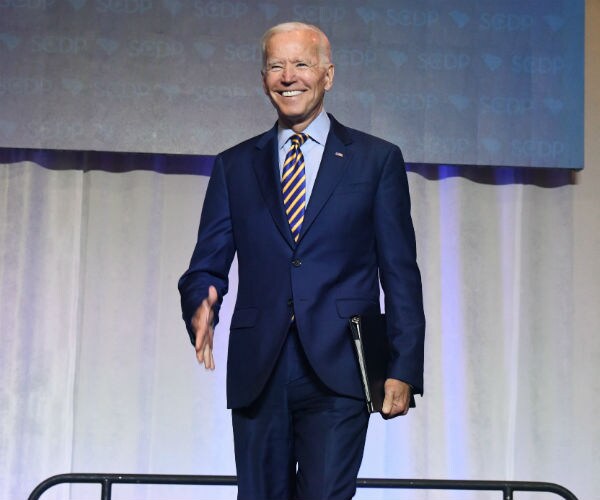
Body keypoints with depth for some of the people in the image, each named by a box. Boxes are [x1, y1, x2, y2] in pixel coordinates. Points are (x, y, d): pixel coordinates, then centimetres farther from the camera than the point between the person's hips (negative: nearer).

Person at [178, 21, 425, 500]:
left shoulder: (377, 159, 8)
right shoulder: (234, 166, 14)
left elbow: (401, 274, 5)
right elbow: (207, 265, 10)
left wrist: (403, 369, -3)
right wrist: (201, 308, -13)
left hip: (338, 373, -3)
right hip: (258, 372, 3)